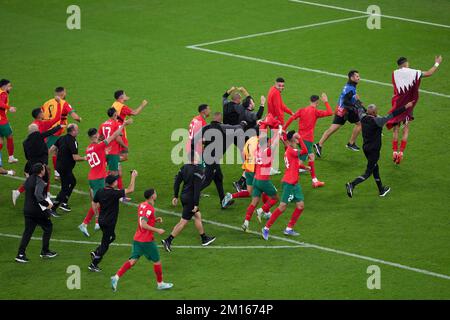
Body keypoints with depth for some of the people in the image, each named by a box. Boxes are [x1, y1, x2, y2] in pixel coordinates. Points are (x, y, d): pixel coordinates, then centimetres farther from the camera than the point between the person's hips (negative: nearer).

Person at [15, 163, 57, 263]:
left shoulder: (29, 179, 8)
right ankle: (45, 251, 18)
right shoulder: (39, 182, -19)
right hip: (38, 211, -8)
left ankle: (21, 254, 1)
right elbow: (38, 196, -32)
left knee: (28, 231, 9)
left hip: (27, 209, 8)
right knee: (48, 227, 13)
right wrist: (47, 204, -20)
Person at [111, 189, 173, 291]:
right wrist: (157, 230, -20)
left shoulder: (141, 205, 9)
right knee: (157, 261, 10)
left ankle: (116, 277, -10)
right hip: (147, 240, -8)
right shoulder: (149, 208, -19)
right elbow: (144, 225, -26)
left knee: (133, 260, 5)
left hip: (137, 239, 8)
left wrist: (155, 220, 11)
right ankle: (160, 284, 23)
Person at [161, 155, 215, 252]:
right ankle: (168, 240, -3)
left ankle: (204, 238, 32)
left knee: (198, 216, 21)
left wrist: (175, 196, 16)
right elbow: (197, 189, -22)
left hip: (184, 196, 9)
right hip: (191, 199, -9)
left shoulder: (184, 168, 4)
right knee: (183, 222, -2)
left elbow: (177, 182, 8)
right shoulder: (198, 170, -19)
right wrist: (196, 204, -19)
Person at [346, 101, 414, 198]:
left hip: (365, 148, 8)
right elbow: (392, 115, -21)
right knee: (368, 173, -2)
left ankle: (381, 190, 35)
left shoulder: (363, 118, -5)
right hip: (374, 150, -8)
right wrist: (405, 107, -17)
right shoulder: (377, 121, -23)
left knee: (375, 168, 23)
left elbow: (360, 110, 18)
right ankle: (352, 184, -20)